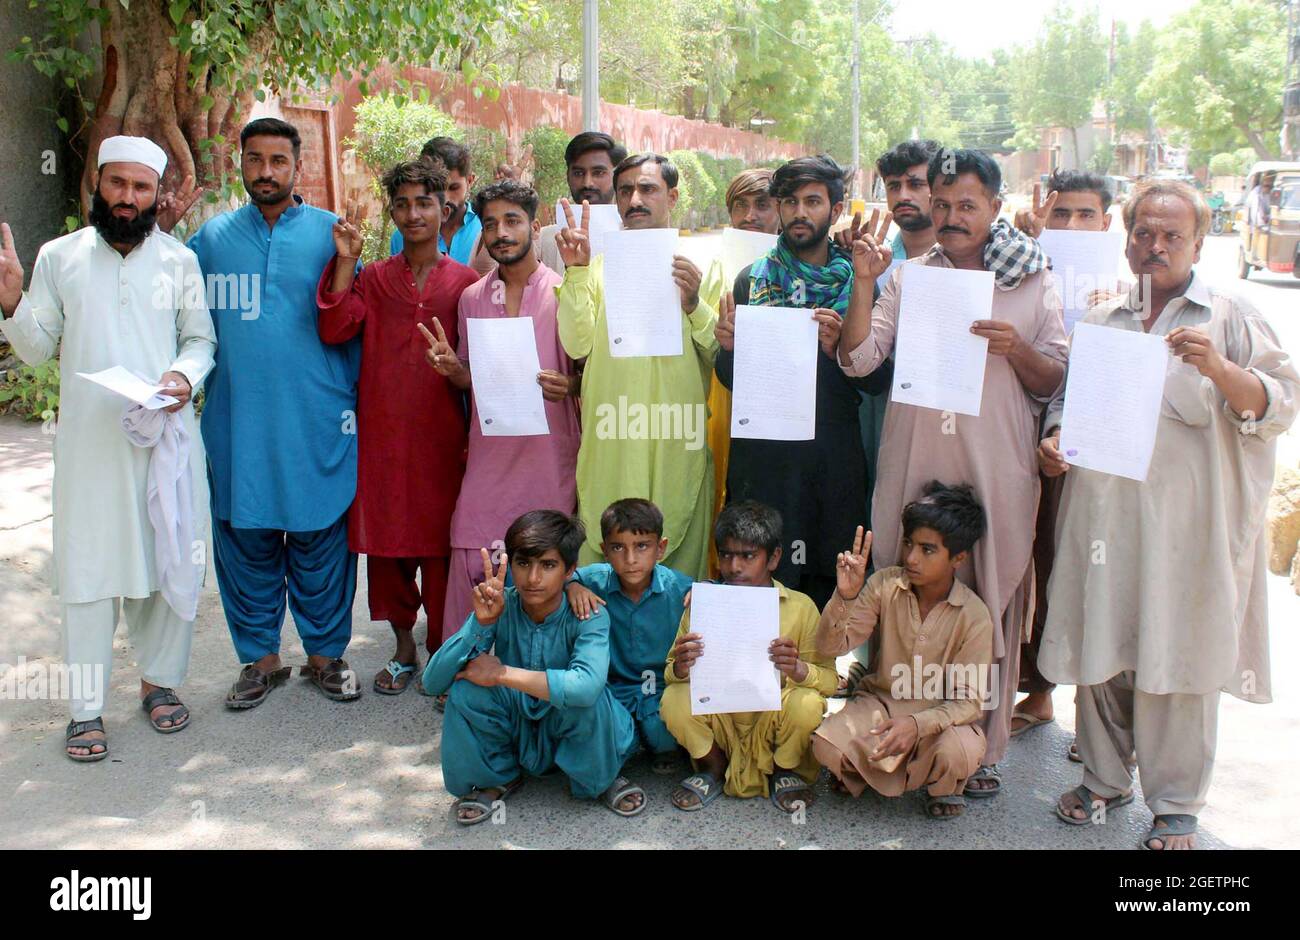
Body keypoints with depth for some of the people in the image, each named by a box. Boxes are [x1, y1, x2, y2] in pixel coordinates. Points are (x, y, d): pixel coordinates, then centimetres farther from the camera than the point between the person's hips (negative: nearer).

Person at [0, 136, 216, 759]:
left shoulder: (179, 259, 7)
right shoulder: (58, 257, 6)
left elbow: (201, 337, 8)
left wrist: (186, 375, -12)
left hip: (163, 435, 1)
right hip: (88, 442, 0)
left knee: (167, 561, 5)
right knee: (86, 566, 0)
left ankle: (159, 680, 23)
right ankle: (86, 707, 8)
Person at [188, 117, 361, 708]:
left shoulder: (330, 233, 3)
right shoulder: (213, 236, 10)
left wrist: (354, 401, -2)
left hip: (317, 419, -2)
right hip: (237, 420, 2)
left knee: (320, 538, 4)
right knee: (244, 538, 8)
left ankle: (326, 653, 20)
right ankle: (260, 656, 22)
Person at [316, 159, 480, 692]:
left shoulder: (465, 282, 4)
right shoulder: (373, 278, 10)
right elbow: (334, 330, -5)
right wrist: (345, 262, -9)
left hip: (441, 435, -2)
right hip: (381, 432, 2)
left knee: (440, 547, 2)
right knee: (386, 542, 8)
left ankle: (443, 656, 15)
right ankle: (404, 648, 24)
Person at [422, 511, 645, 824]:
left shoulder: (587, 616, -23)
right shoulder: (499, 607, -16)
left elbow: (587, 686, -45)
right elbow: (433, 682, -21)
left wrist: (502, 673, -35)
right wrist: (481, 623, -35)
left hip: (568, 730, -2)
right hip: (514, 726, 2)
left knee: (586, 697, -34)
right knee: (465, 687, -25)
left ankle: (599, 779, -1)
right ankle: (497, 777, 3)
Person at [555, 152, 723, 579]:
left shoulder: (701, 264, 7)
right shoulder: (600, 265, 11)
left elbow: (724, 354, 0)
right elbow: (577, 344, -2)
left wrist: (693, 305, -15)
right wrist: (576, 270, -9)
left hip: (678, 444, -1)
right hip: (609, 443, 1)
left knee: (678, 562, 4)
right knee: (602, 564, 5)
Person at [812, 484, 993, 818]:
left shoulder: (974, 616, -15)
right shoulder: (885, 585, -10)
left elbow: (968, 701, -15)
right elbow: (831, 646, -10)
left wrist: (918, 724, -33)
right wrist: (845, 597, -29)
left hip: (941, 715, -1)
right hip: (880, 703, 2)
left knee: (959, 753, -34)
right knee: (827, 746, -26)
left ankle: (943, 786, 5)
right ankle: (860, 769, 13)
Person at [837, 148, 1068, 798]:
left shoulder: (1033, 283, 6)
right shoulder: (908, 277, 9)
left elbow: (1054, 383, 5)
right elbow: (858, 360, -1)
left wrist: (1016, 349, -13)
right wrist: (863, 285, -11)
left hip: (996, 468, -1)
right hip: (915, 461, 1)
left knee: (992, 601, 4)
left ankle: (983, 750, 19)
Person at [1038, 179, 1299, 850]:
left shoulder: (1230, 318, 4)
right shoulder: (1100, 323, 15)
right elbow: (1066, 397, 24)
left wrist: (1219, 368, -21)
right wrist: (1055, 440, 3)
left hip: (1189, 523, -3)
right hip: (1103, 513, 4)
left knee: (1181, 660, 2)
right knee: (1102, 650, 10)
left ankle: (1176, 803, 17)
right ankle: (1104, 778, 28)